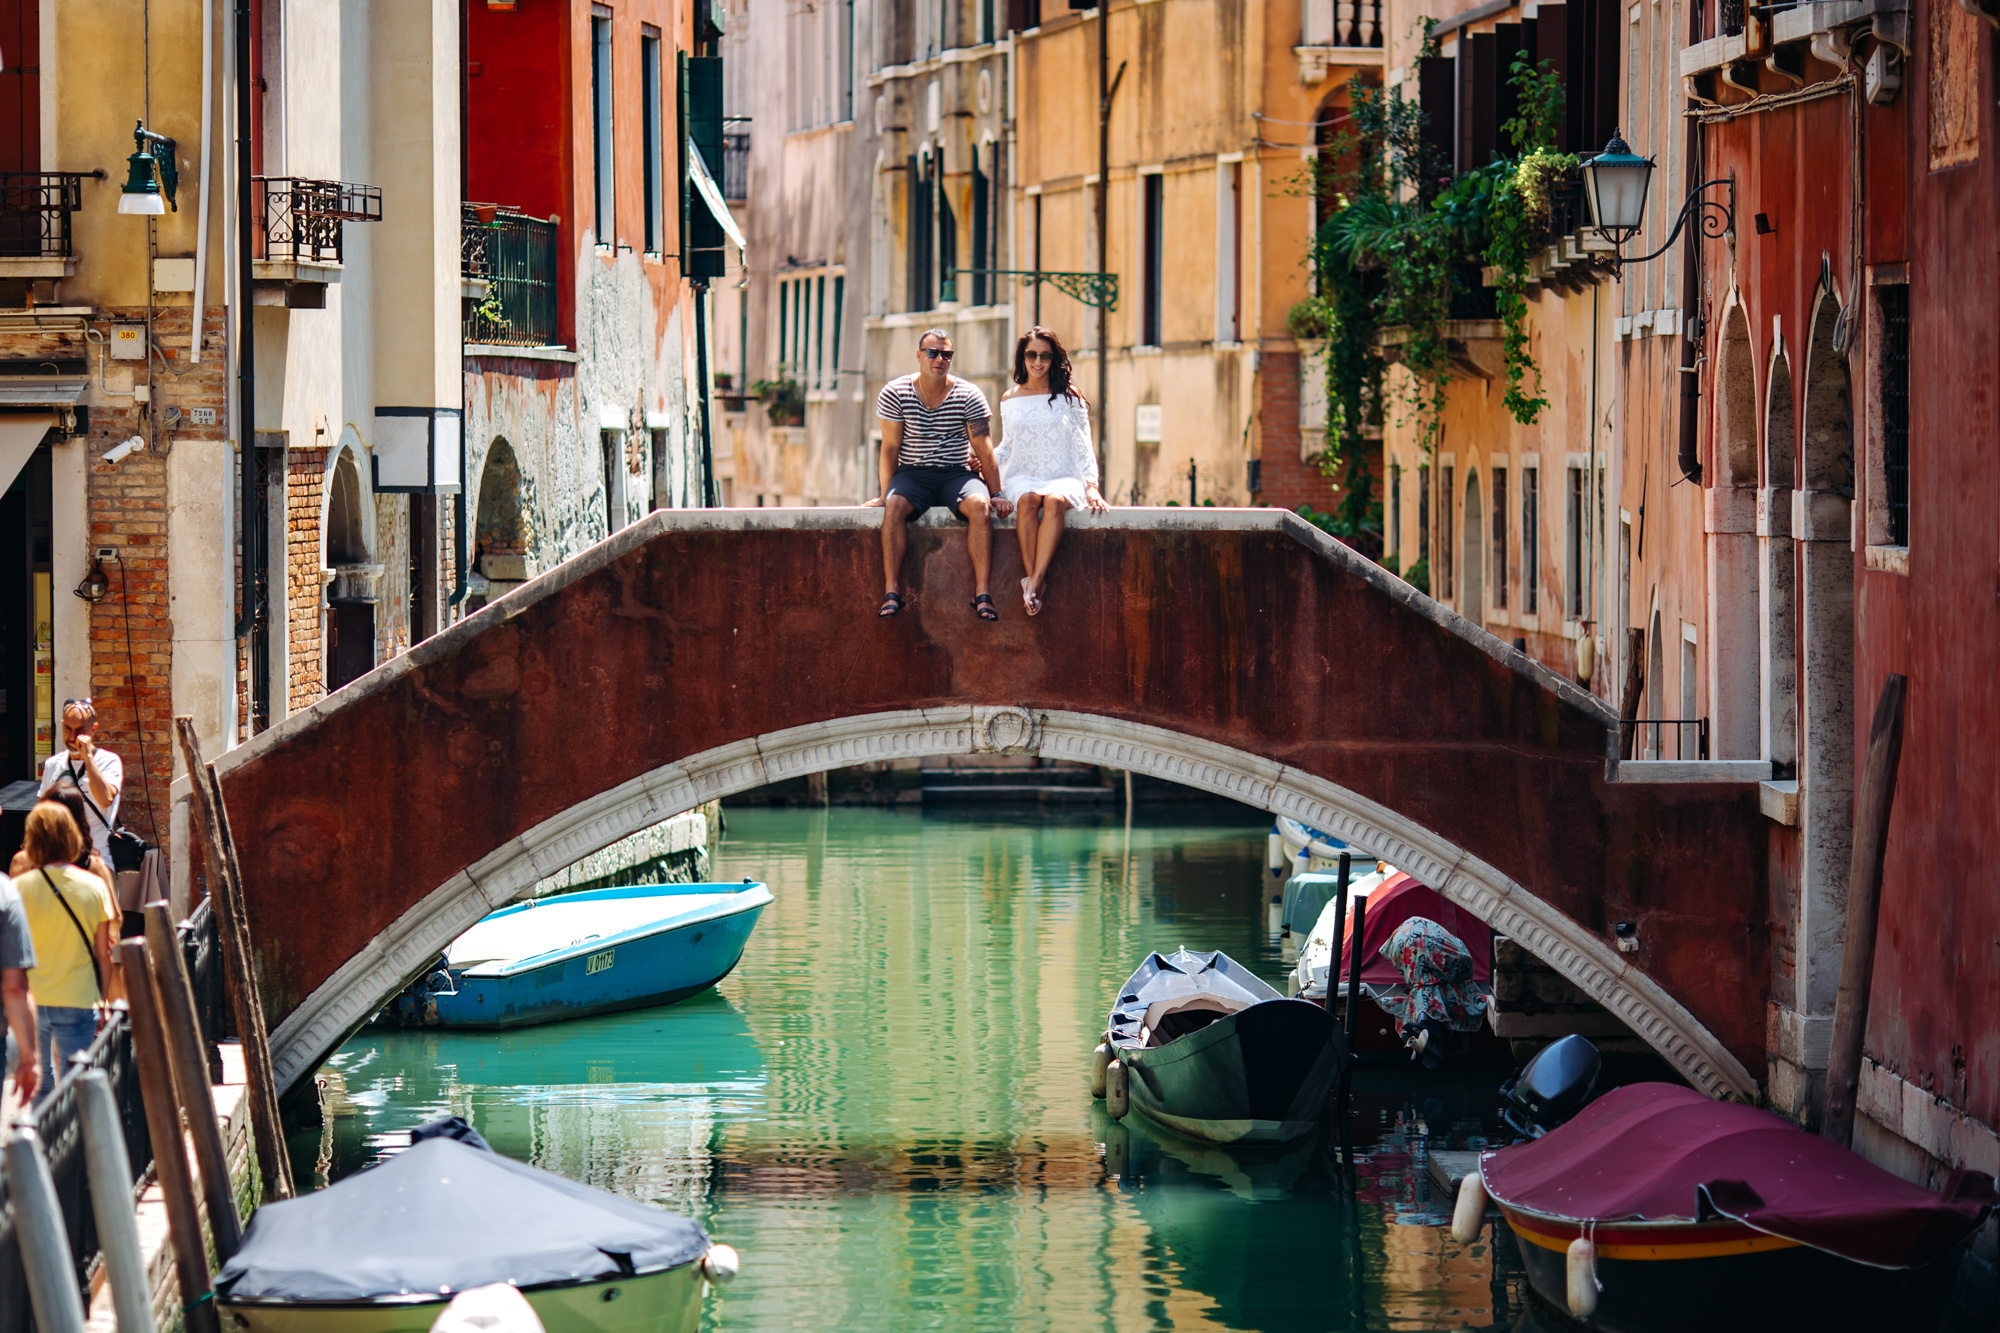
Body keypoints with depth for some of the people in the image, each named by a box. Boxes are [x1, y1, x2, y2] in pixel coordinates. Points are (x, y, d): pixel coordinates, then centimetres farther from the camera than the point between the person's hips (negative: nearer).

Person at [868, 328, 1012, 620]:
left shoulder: (969, 396, -1)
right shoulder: (894, 393, -1)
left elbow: (984, 450, -2)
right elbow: (890, 448, 0)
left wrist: (996, 495, -8)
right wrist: (886, 494, -7)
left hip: (958, 473, 0)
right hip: (912, 473, 0)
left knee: (979, 505, -32)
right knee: (894, 506, -33)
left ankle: (982, 593, -33)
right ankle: (891, 592, -33)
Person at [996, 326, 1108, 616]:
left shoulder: (1069, 398, 10)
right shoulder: (1010, 400, 17)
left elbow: (1083, 448, 7)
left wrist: (1091, 486, -7)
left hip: (1064, 478, -1)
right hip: (1022, 477, 1)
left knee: (1054, 501, -38)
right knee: (1028, 500, -36)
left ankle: (1034, 582, -46)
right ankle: (1032, 578, -42)